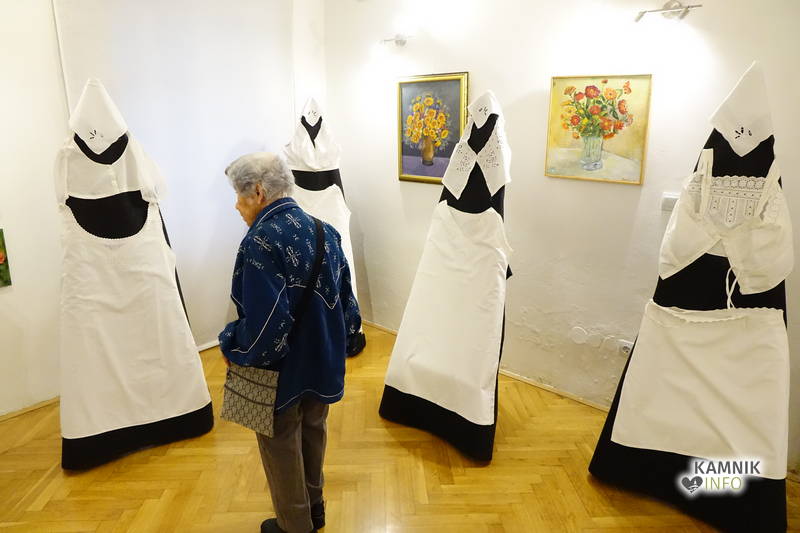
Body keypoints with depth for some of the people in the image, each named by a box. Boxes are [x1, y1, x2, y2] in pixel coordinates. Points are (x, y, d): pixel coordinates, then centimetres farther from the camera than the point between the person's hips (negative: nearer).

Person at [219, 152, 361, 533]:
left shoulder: (261, 241, -24)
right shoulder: (324, 231, -1)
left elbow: (264, 323, -27)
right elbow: (345, 301, 4)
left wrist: (230, 346, -9)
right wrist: (335, 340, 16)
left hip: (281, 369, -7)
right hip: (323, 362, 7)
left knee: (281, 445, 15)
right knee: (313, 432, 25)